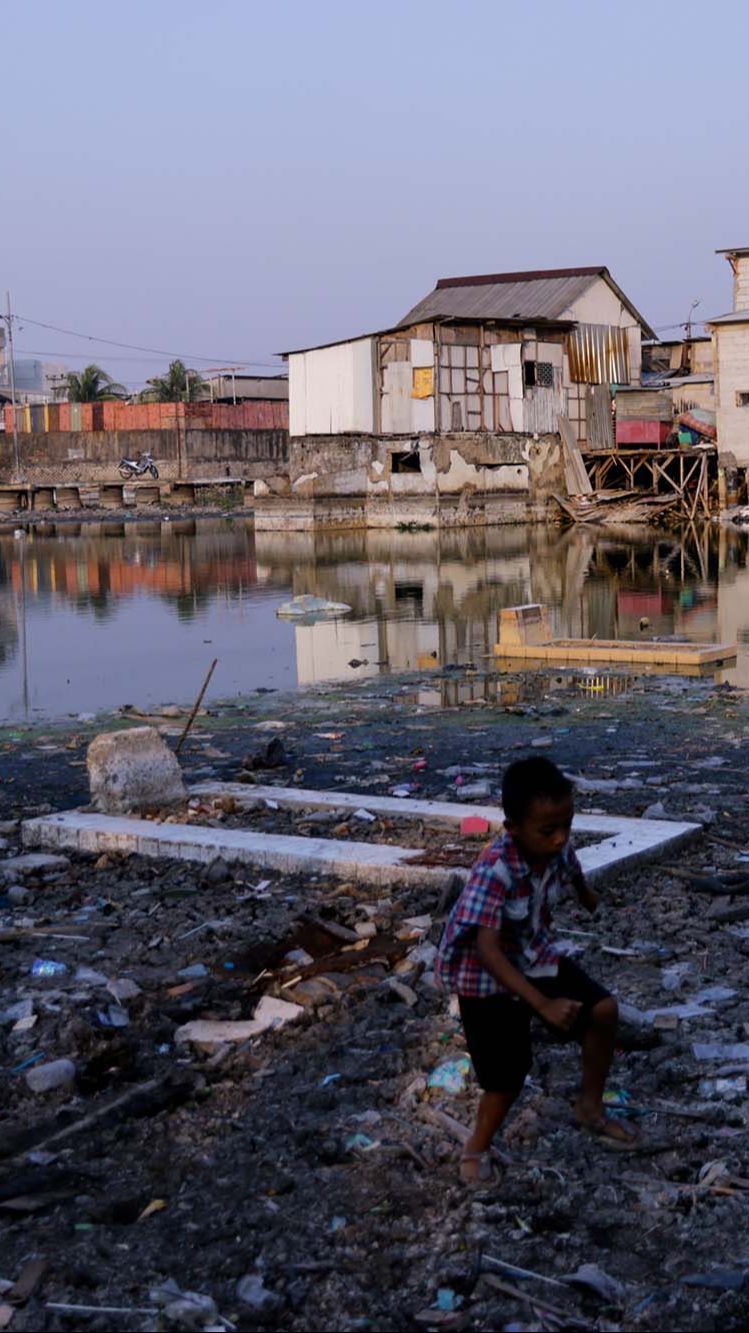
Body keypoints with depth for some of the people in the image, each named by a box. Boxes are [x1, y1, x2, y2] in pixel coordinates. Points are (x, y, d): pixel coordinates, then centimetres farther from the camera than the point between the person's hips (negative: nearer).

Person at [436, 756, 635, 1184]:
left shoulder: (560, 850, -16)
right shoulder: (494, 871, -36)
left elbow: (575, 878, 11)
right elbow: (488, 951, -39)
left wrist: (591, 901, 34)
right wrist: (544, 1005, -43)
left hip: (536, 956, 6)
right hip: (486, 975, -6)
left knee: (603, 1009, -4)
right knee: (509, 1073, -3)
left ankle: (590, 1107, 19)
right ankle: (478, 1149, 25)